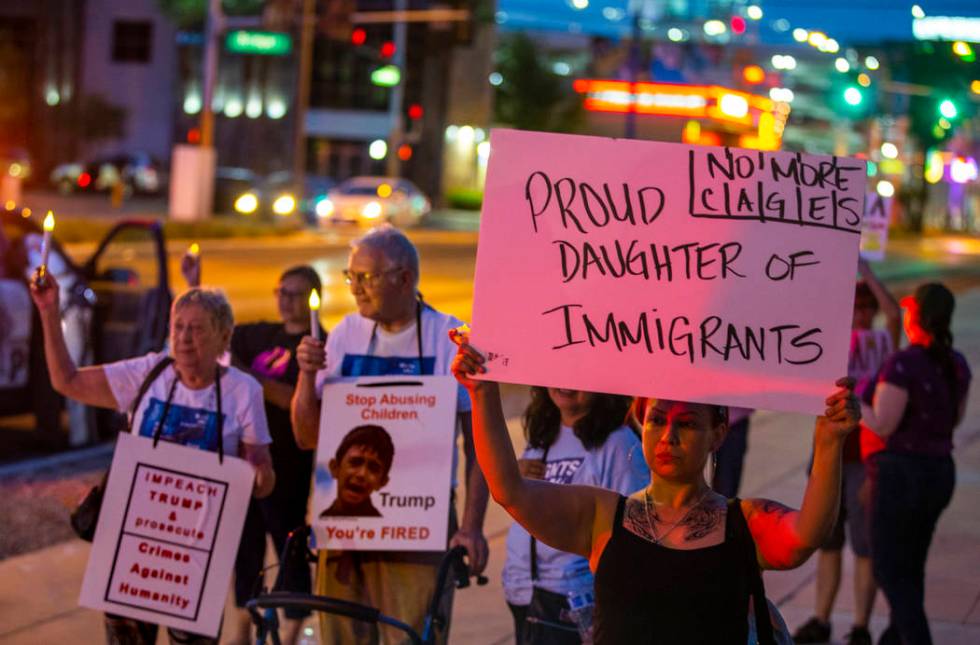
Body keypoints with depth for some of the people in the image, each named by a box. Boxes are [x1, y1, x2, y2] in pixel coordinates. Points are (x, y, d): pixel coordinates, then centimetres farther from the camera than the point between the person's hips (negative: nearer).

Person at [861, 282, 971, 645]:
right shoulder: (957, 364, 3)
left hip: (901, 473, -8)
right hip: (940, 472, 8)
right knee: (910, 566, 20)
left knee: (889, 571, 2)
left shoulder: (902, 364, -20)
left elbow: (882, 426, -19)